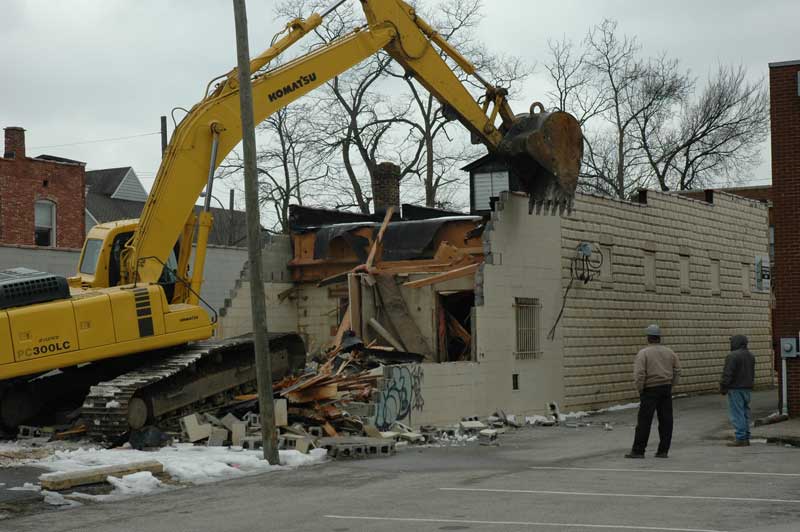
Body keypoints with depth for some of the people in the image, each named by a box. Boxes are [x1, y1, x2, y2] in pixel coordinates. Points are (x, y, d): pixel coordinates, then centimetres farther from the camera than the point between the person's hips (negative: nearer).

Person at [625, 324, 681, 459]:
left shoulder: (643, 353, -9)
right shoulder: (669, 352, 7)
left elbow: (639, 374, -15)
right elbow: (677, 370, 10)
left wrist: (640, 389, -4)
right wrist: (671, 385, 15)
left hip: (650, 390, -5)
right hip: (666, 390, 5)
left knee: (644, 421, -1)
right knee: (666, 421, 8)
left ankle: (638, 451, 2)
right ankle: (663, 450, 10)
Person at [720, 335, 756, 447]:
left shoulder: (733, 356, -16)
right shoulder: (750, 356, 13)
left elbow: (727, 374, -18)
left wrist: (723, 387, -10)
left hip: (735, 388, -9)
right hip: (747, 389, 9)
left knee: (737, 414, -7)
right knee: (745, 413, 12)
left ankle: (740, 438, -9)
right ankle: (746, 438, 13)